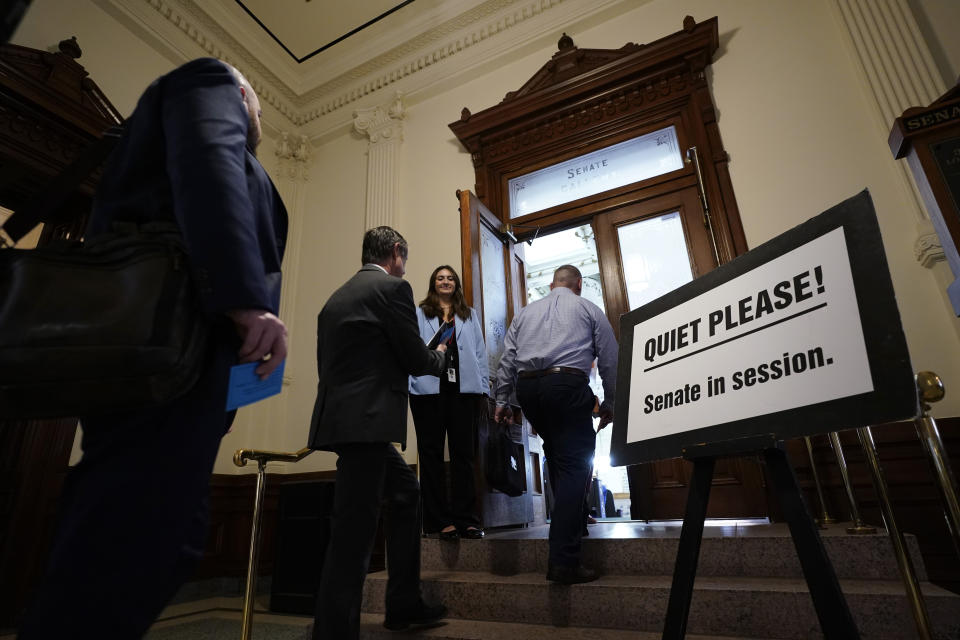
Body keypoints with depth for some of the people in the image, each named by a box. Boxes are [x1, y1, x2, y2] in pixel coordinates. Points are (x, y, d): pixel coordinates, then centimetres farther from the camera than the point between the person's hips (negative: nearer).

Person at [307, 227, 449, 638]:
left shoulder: (337, 296, 17)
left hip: (344, 417, 9)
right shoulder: (392, 287, -5)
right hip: (365, 421, -9)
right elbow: (416, 360, -7)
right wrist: (439, 355, 14)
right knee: (354, 530, -4)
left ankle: (404, 605, 29)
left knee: (406, 493, 20)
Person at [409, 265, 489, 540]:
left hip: (462, 388, 2)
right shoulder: (419, 314, 12)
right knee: (432, 453, 2)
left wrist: (483, 385, 4)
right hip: (429, 389, -1)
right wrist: (410, 383, -7)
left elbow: (480, 352, 13)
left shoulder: (470, 316, 18)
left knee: (463, 453, 4)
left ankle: (466, 519, 10)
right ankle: (440, 520, 10)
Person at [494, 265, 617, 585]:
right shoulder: (589, 309, 14)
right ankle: (564, 561, -7)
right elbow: (610, 360, 10)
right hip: (568, 384, -4)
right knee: (573, 465, -4)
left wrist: (502, 400, 18)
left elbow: (507, 359, 16)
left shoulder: (525, 312, 22)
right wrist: (609, 403, 17)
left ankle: (572, 522, 32)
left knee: (558, 458, 21)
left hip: (527, 387, 5)